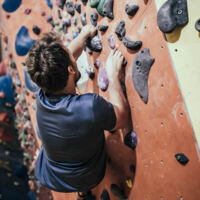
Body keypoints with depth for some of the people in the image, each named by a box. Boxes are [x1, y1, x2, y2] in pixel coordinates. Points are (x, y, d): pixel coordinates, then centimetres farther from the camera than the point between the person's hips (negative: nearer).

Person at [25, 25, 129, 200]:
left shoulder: (42, 97, -23)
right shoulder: (91, 106, -40)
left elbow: (68, 56, -6)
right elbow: (121, 118, -18)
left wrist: (85, 34, 10)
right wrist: (113, 74, -16)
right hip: (83, 181, -3)